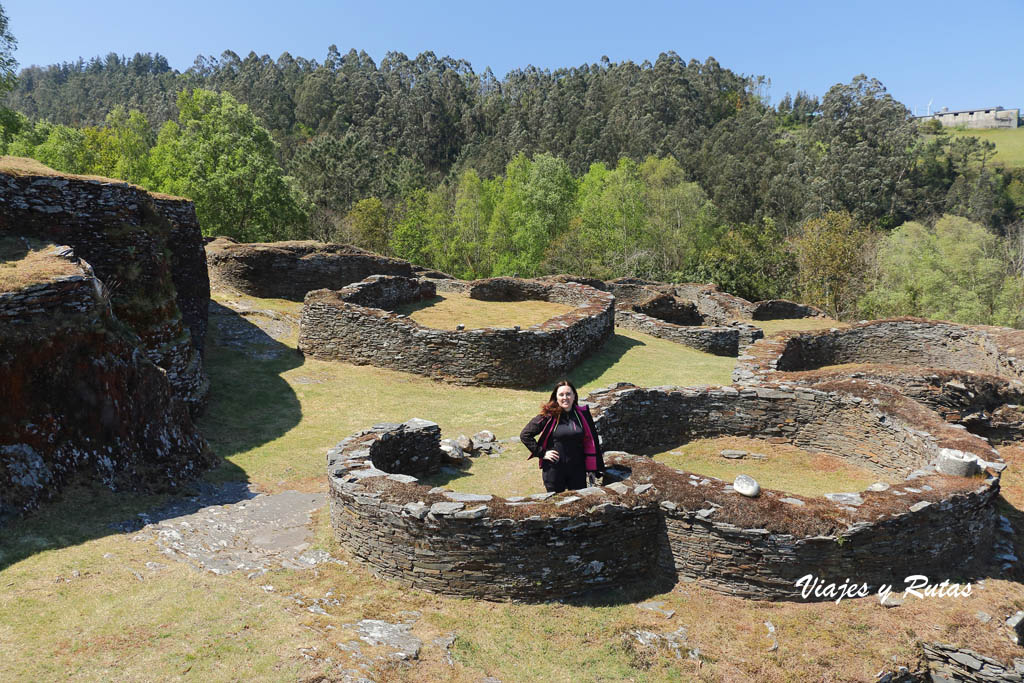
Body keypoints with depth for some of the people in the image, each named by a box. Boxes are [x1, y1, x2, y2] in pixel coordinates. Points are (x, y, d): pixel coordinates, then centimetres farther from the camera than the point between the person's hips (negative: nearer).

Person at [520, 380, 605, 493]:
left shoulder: (583, 414, 0)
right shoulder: (549, 416, -8)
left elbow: (591, 442, 5)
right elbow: (525, 435, -3)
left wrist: (592, 469, 2)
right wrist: (542, 453, -8)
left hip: (578, 471, 2)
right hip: (554, 470, -2)